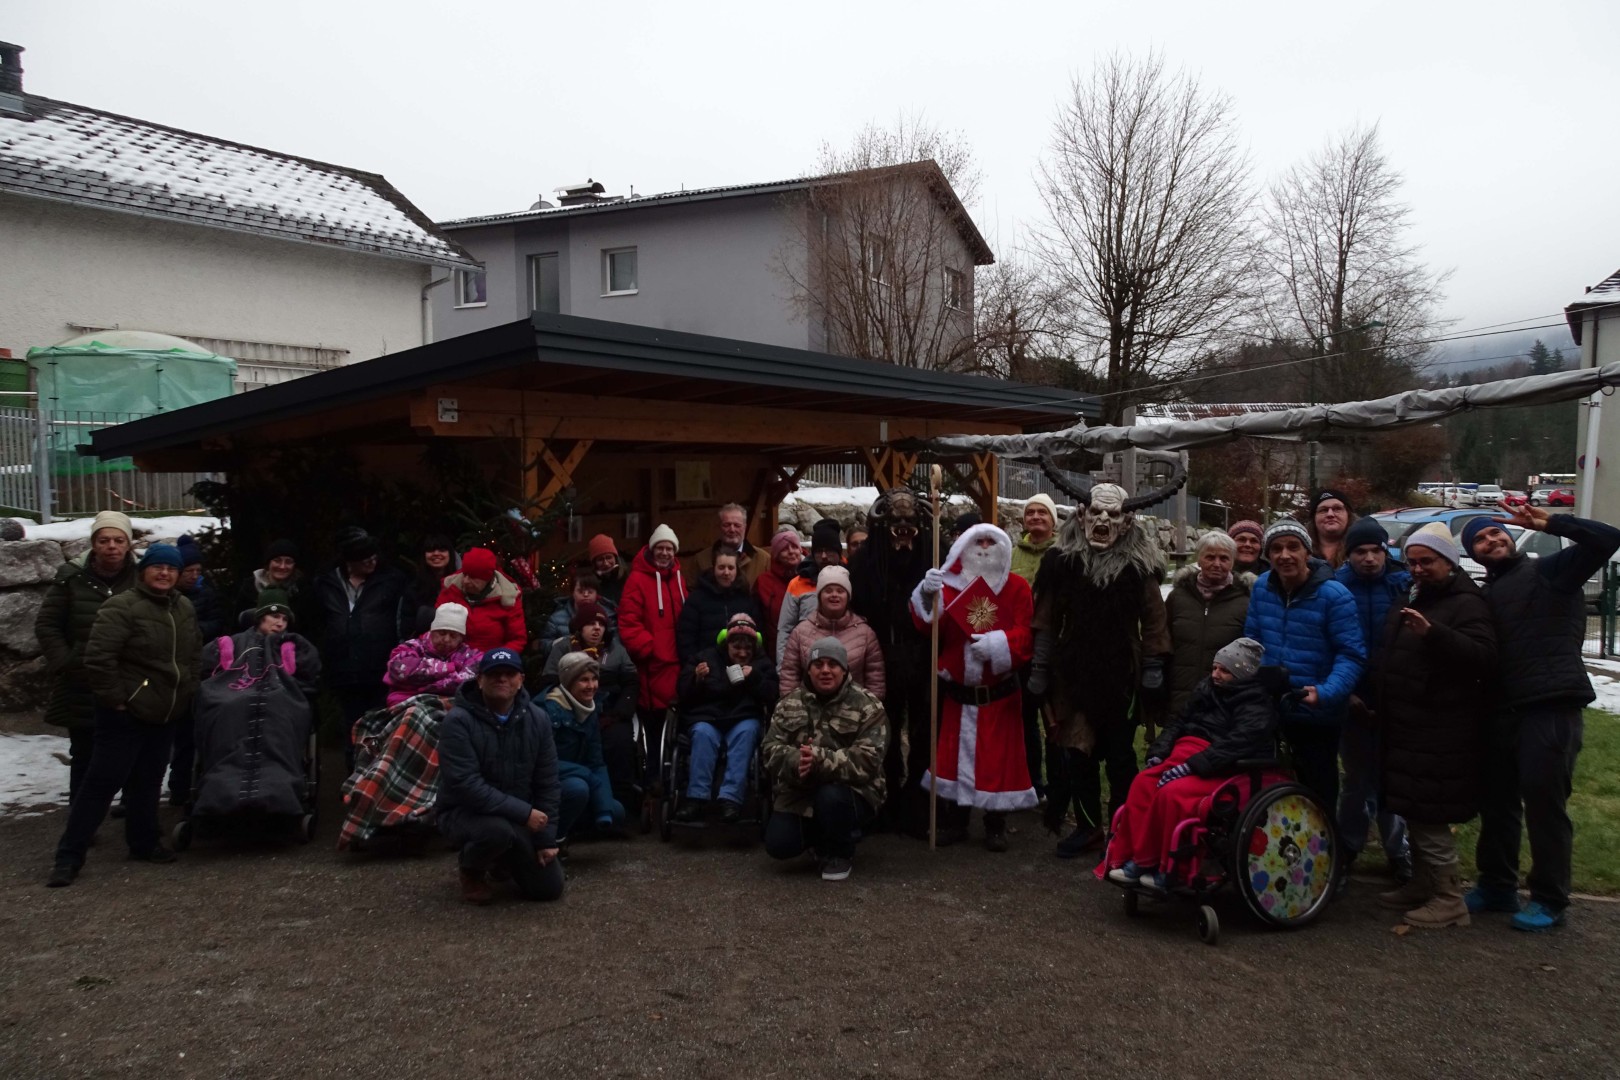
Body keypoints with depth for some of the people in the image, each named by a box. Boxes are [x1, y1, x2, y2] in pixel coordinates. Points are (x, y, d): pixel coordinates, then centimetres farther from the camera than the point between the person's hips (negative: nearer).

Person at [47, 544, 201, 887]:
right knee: (103, 782, -4)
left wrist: (188, 693, 14)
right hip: (126, 714, -7)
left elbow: (193, 656, 22)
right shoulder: (122, 607, -15)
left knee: (148, 781, 16)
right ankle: (69, 855, 4)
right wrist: (115, 698, -17)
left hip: (166, 714, 7)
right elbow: (98, 658, -21)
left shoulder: (184, 609, 10)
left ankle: (143, 843, 27)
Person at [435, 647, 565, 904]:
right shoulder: (458, 721, -20)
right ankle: (470, 869, -2)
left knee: (549, 887, -2)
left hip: (519, 819, 5)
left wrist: (546, 837, -4)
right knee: (499, 829, -39)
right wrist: (524, 812, -29)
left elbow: (547, 783, 1)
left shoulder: (536, 718, -4)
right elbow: (466, 785, -28)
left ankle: (504, 858, 30)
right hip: (464, 812, -5)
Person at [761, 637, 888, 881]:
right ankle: (823, 837, 20)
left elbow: (866, 760, -20)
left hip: (852, 794, -4)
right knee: (778, 845, -15)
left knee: (831, 796, -36)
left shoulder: (867, 707, -9)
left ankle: (841, 853, -3)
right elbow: (771, 750, -6)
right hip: (799, 794, 4)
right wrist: (796, 762, -30)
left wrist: (820, 760, -34)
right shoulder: (789, 705, 5)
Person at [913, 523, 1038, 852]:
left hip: (1000, 692, -1)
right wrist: (928, 595, -29)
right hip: (957, 690, 2)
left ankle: (996, 826, 16)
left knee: (998, 759, 4)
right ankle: (954, 822, 21)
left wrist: (998, 643, -26)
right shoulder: (950, 584, 1)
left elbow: (1025, 636, -9)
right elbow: (930, 626, -12)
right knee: (954, 754, 8)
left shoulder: (1016, 587, -2)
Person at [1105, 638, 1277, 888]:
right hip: (1188, 756, 7)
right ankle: (1130, 857, -14)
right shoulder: (1207, 687, 13)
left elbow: (1234, 744, -23)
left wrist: (1190, 766, -29)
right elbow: (1179, 720, 15)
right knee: (1143, 782, -18)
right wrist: (1159, 752, -2)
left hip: (1226, 771, -7)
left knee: (1172, 793, -30)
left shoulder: (1257, 705, -9)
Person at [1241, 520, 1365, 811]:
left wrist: (1326, 693, -31)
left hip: (1317, 714, -5)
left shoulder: (1334, 595, -17)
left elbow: (1352, 655, -18)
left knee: (1319, 789, 10)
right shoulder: (1262, 587, 0)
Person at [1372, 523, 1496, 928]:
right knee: (1413, 811, 17)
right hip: (1407, 727, 9)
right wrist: (1375, 700, 25)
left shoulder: (1466, 604, -11)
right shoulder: (1412, 598, 17)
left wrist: (1432, 632, -38)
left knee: (1428, 816, -7)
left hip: (1439, 733, -9)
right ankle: (1421, 885, 30)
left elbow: (1483, 656, -27)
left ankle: (1449, 900, 4)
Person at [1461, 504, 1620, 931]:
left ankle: (1550, 900, 8)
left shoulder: (1550, 571, 1)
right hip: (1503, 709, 7)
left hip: (1552, 706, -7)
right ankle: (1497, 885, 28)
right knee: (1497, 800, 14)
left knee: (1544, 801, -4)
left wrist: (1548, 523, -14)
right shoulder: (1485, 596, 20)